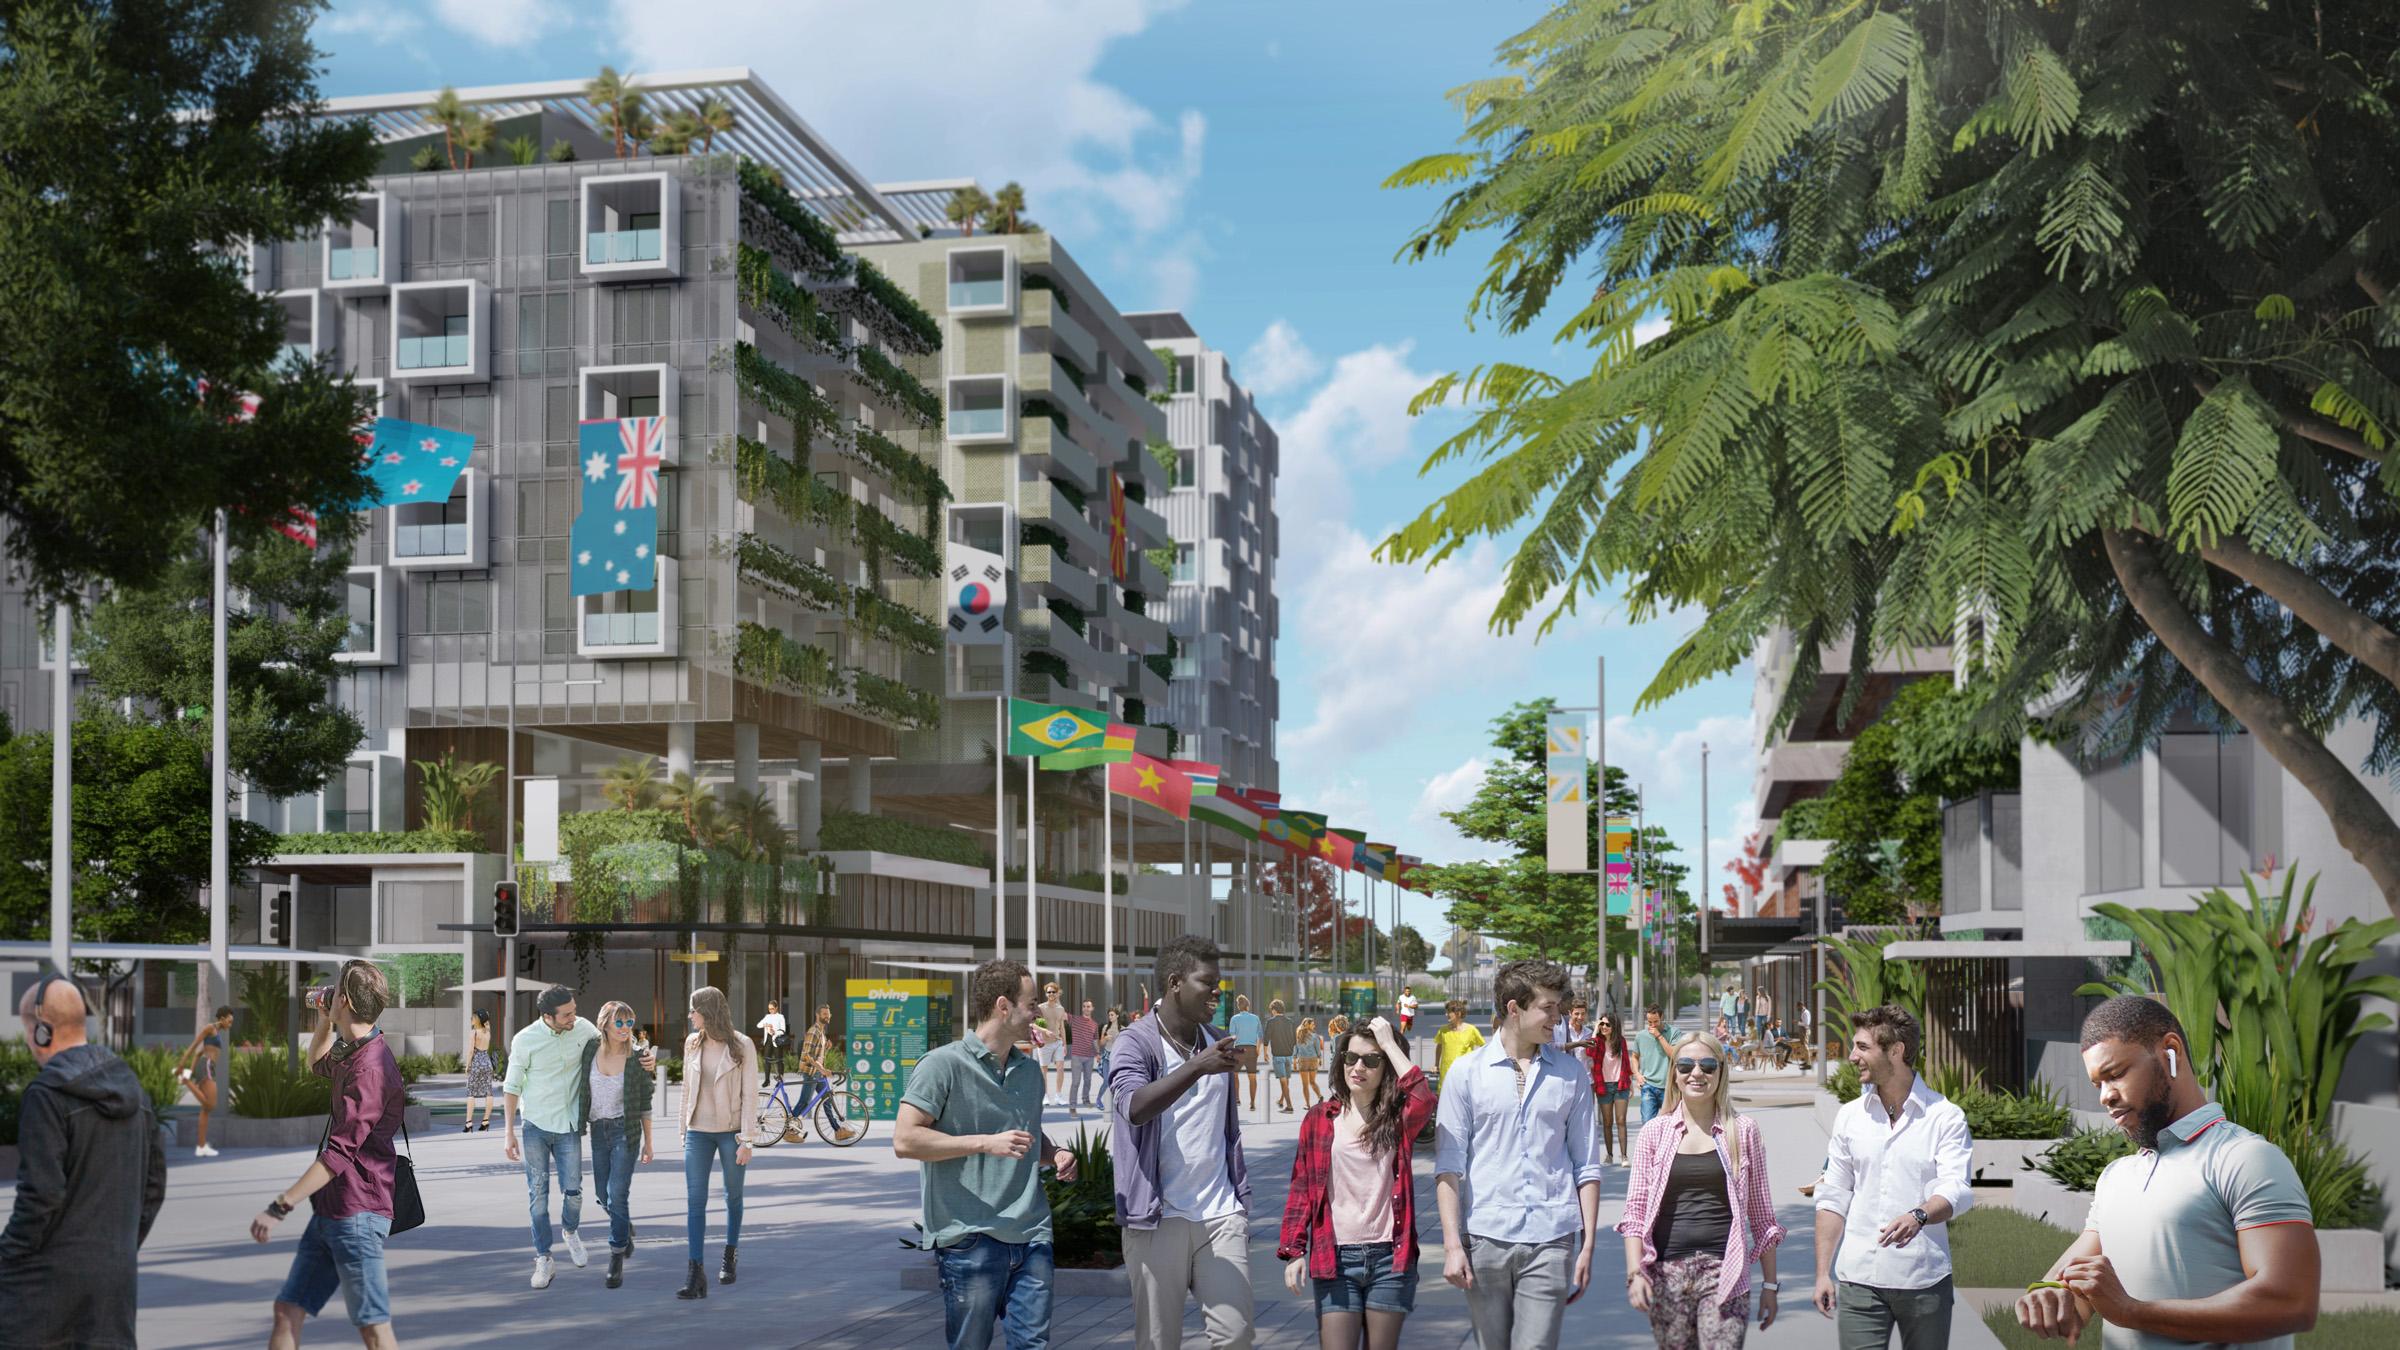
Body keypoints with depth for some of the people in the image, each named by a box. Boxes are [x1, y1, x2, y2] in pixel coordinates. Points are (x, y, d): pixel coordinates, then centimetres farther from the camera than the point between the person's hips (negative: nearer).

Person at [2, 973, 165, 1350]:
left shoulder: (46, 1095, -11)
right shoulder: (132, 1089, 12)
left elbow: (42, 1193, -16)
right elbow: (155, 1182, 16)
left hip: (50, 1276, -6)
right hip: (117, 1271, 6)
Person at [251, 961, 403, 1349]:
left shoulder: (370, 1068, -20)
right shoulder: (352, 1054, 12)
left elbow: (340, 1153, -25)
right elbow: (318, 1064, 38)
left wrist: (280, 1207, -24)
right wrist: (324, 1021, 18)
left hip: (357, 1212, -10)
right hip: (330, 1210, 10)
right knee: (288, 1311, 8)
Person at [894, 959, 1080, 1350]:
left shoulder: (1030, 1072, 16)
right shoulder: (944, 1064, -7)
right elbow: (904, 1141, -14)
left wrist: (1056, 1153, 8)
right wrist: (986, 1144, -18)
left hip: (1031, 1238, 6)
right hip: (970, 1240, -6)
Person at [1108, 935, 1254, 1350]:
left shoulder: (1217, 1041, 13)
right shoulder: (1136, 1044, -7)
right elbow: (1135, 1107, -28)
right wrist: (1198, 1067, -39)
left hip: (1222, 1215, 5)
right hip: (1159, 1219, -4)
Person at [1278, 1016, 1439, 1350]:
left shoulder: (1398, 1120, 2)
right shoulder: (1319, 1119, 5)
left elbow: (1424, 1099, -21)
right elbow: (1300, 1189, 7)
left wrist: (1390, 1044, -14)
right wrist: (1293, 1251, -1)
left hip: (1390, 1258, 0)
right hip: (1334, 1259, 0)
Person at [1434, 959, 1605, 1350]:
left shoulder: (1571, 1074, 8)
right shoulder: (1467, 1072, 3)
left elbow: (1586, 1166, 10)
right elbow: (1448, 1167, 1)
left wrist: (1588, 1245, 5)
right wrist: (1452, 1244, -6)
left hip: (1551, 1239, 0)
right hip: (1485, 1238, 0)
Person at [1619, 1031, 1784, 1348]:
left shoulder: (1742, 1131, 6)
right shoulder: (1655, 1133, 7)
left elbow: (1761, 1215, 10)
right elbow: (1635, 1211, 6)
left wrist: (1770, 1284, 8)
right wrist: (1634, 1272, -7)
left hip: (1724, 1274, -1)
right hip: (1667, 1273, 1)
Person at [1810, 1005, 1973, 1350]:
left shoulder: (1945, 1117, -1)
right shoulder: (1850, 1116, 10)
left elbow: (1955, 1191, -12)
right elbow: (1832, 1200, 11)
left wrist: (1918, 1216, -33)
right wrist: (1823, 1272, 5)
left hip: (1925, 1280, -2)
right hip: (1858, 1280, 2)